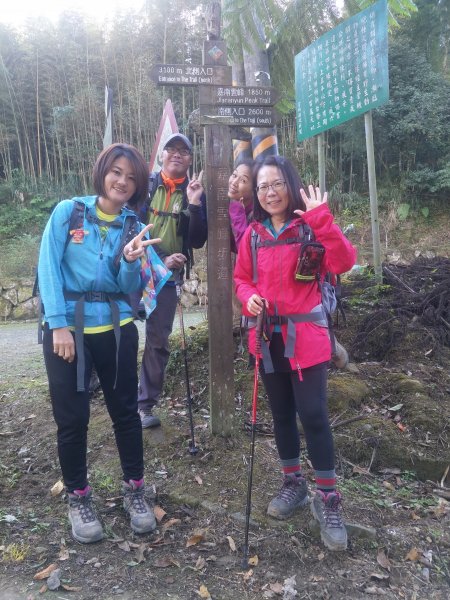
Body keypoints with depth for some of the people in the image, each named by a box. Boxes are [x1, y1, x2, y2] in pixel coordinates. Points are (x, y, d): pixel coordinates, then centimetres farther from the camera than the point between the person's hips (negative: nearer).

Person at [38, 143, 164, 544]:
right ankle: (78, 498, 26)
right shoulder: (68, 211, -1)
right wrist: (60, 325, -15)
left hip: (115, 327, 3)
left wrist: (131, 261, -20)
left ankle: (134, 490, 29)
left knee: (125, 410, 9)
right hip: (67, 325, -2)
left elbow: (130, 288, 0)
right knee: (72, 417, 4)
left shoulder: (134, 226, 6)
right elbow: (48, 269, -7)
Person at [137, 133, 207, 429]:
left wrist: (195, 205, -17)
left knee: (158, 342, 7)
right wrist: (160, 258, -14)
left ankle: (146, 405, 20)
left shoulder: (195, 193, 3)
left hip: (167, 278, 2)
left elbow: (198, 241, -3)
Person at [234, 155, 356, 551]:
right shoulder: (253, 234, 5)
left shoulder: (311, 227, -7)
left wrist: (322, 219, -32)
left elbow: (344, 262, -22)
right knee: (282, 414, 15)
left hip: (306, 336, -4)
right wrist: (249, 298, -9)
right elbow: (241, 278, 12)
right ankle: (293, 483, 34)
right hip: (268, 337, 5)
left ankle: (328, 499, 15)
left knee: (313, 414, -4)